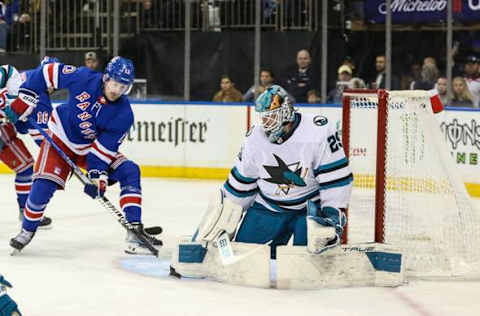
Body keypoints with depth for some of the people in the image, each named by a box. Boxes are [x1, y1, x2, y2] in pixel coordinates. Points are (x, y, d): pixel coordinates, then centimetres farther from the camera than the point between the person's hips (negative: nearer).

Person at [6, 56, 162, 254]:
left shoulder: (124, 114, -21)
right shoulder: (83, 78, -24)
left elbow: (105, 147, -20)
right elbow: (50, 72, -12)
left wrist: (97, 173, -32)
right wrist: (26, 95, -15)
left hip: (91, 148, 2)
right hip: (61, 138, -2)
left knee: (129, 172, -16)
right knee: (44, 184, -21)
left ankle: (134, 231, -16)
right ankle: (27, 230, 4)